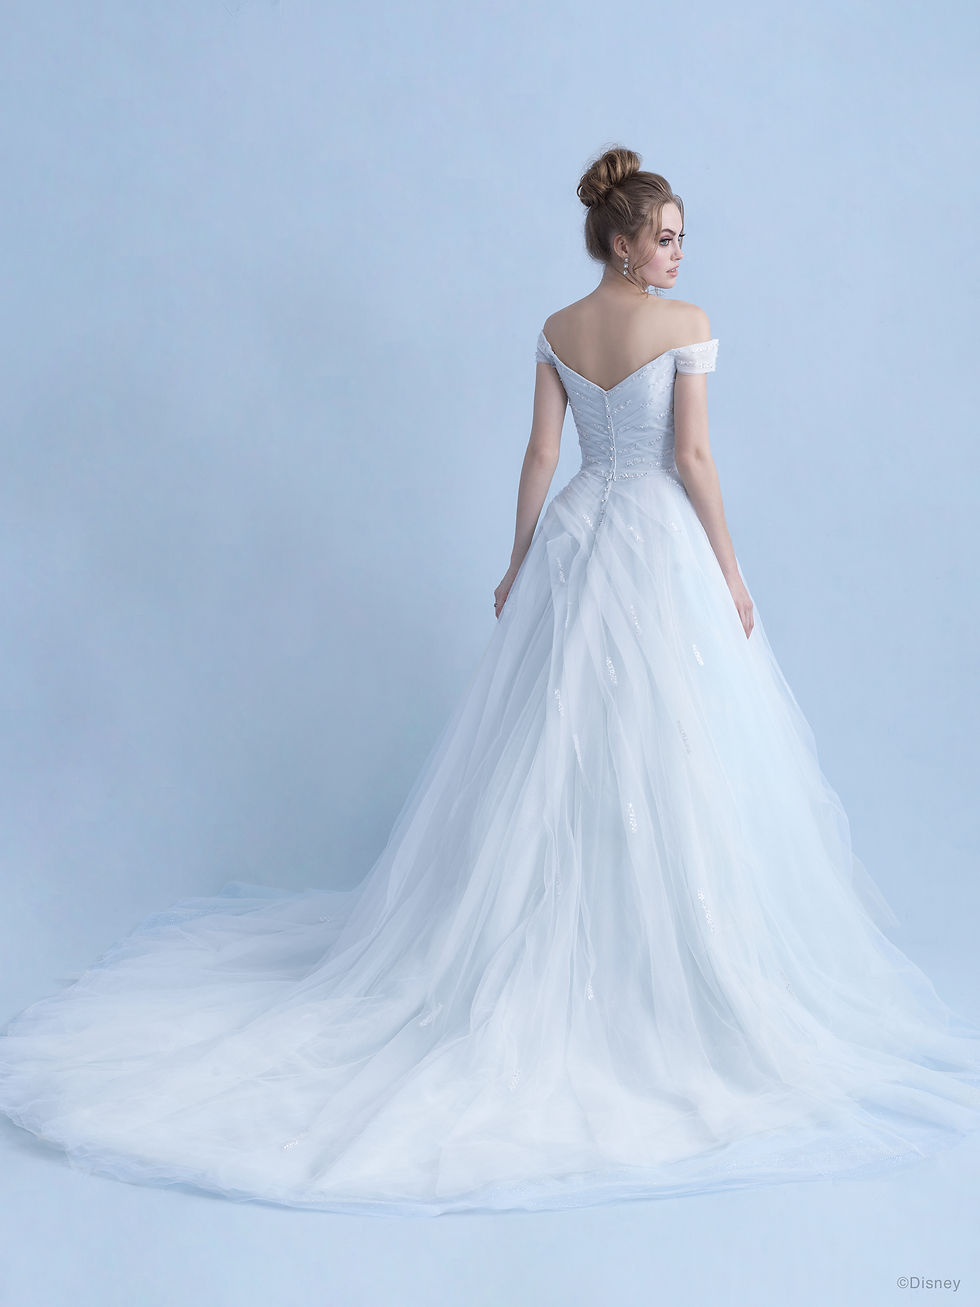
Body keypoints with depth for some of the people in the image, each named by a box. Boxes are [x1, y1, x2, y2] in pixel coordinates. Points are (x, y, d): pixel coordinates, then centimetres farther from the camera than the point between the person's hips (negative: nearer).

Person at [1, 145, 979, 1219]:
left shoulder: (558, 329, 7)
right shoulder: (686, 324, -9)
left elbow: (540, 454, 6)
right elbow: (692, 459, -12)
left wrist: (520, 564, 12)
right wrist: (729, 568, -5)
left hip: (573, 538, 6)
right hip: (662, 541, -6)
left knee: (552, 740, 11)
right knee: (672, 751, 1)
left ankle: (530, 944, 19)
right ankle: (667, 953, 7)